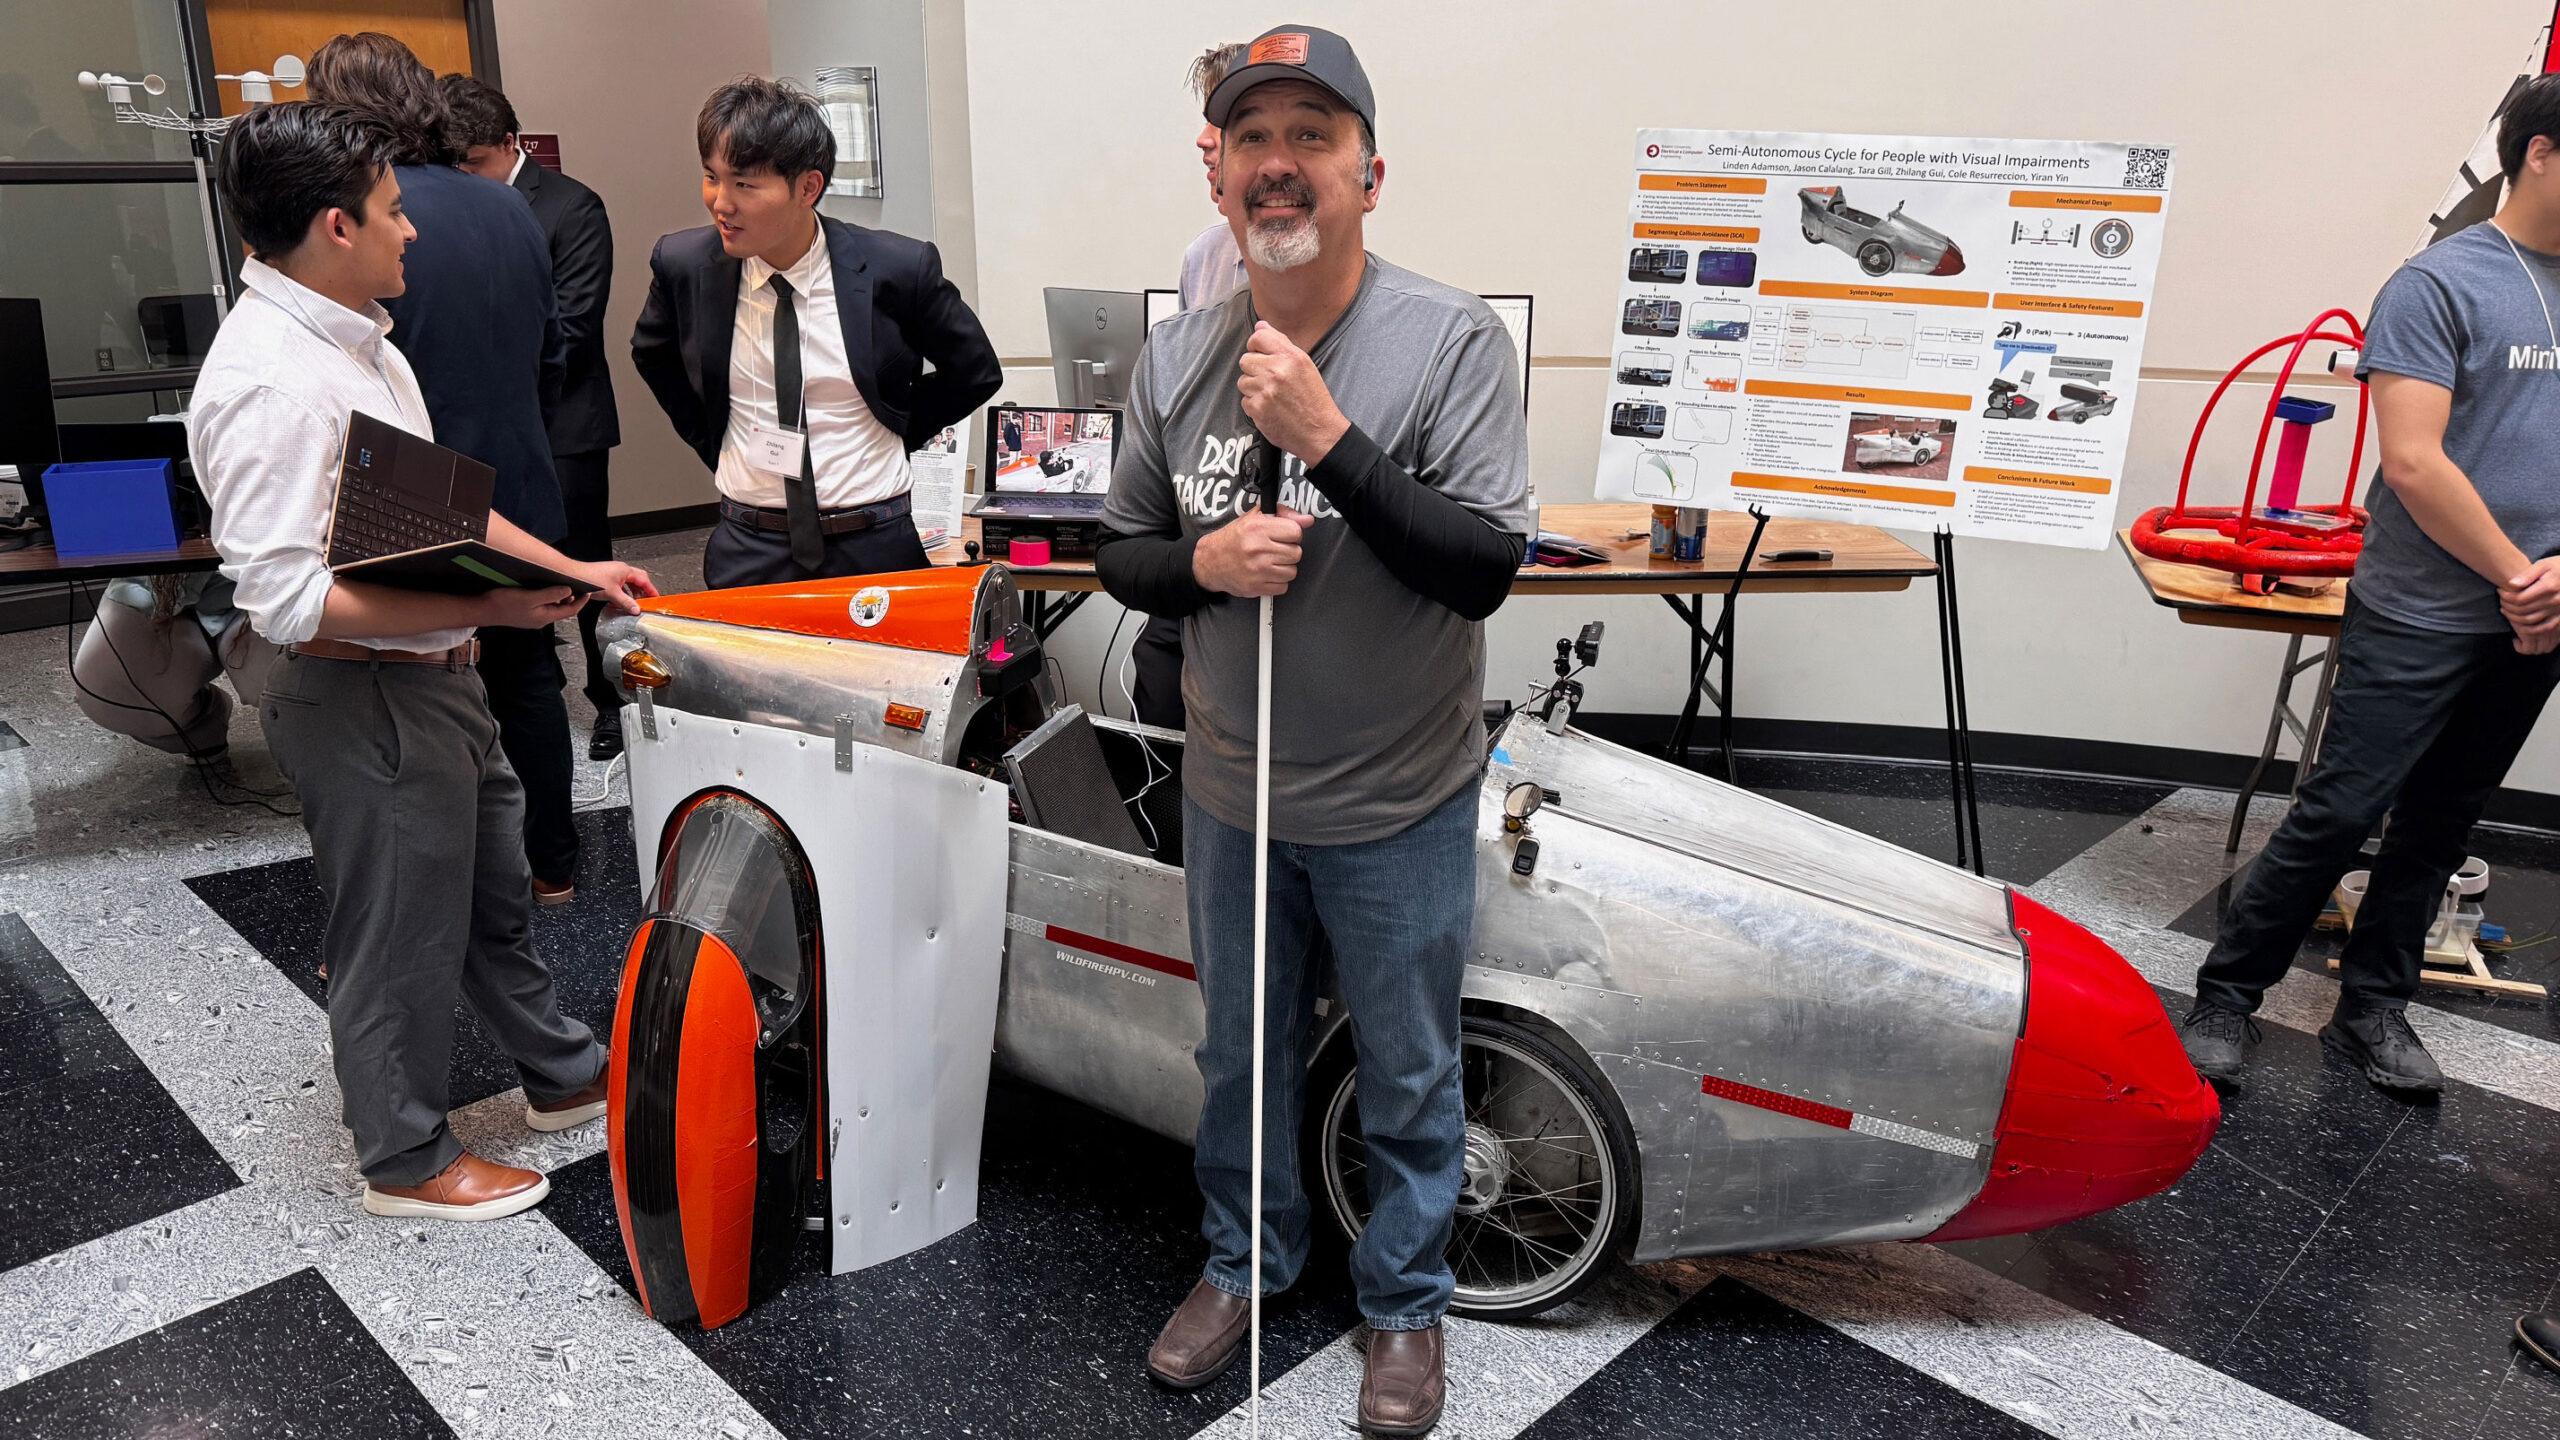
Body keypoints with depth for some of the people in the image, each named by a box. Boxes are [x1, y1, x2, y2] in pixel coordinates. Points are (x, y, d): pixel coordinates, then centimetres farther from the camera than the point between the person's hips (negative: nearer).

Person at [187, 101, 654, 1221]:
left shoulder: (359, 343, 9)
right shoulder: (267, 382, -23)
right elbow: (283, 599, -28)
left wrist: (571, 569, 12)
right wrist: (483, 609, -28)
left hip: (438, 679, 10)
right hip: (364, 703, -10)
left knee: (495, 895, 23)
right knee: (399, 939, 7)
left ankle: (564, 1074, 42)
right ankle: (406, 1159, 28)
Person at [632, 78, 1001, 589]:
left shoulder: (899, 269, -11)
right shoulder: (682, 264, -3)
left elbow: (975, 372, 5)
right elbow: (652, 354, 19)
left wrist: (895, 433, 2)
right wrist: (713, 443, 10)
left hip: (876, 547, -2)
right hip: (748, 549, 2)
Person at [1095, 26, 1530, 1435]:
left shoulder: (1452, 338, -15)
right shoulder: (1176, 353, -2)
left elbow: (1483, 568, -21)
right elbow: (1118, 550, 5)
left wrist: (1325, 435, -29)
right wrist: (1200, 561, -17)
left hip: (1400, 809, -3)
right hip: (1229, 796, 4)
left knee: (1408, 1079, 15)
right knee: (1239, 1055, 22)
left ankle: (1404, 1304, 40)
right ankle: (1243, 1261, 47)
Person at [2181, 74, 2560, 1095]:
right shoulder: (2441, 284, -10)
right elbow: (2413, 463, -16)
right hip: (2421, 617, -7)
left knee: (2441, 822, 12)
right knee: (2340, 813, -5)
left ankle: (2372, 1009, 23)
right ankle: (2226, 998, 6)